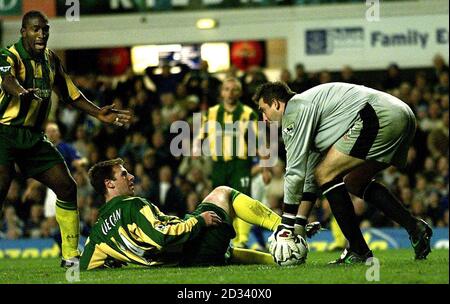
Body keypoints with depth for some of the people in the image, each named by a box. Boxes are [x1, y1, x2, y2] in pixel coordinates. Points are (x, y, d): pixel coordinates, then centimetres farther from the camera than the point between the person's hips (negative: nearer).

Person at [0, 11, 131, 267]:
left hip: (34, 136, 7)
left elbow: (70, 94, 21)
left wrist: (98, 113, 11)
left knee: (67, 186, 1)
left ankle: (71, 255, 13)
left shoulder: (51, 60, 10)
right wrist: (22, 92, -58)